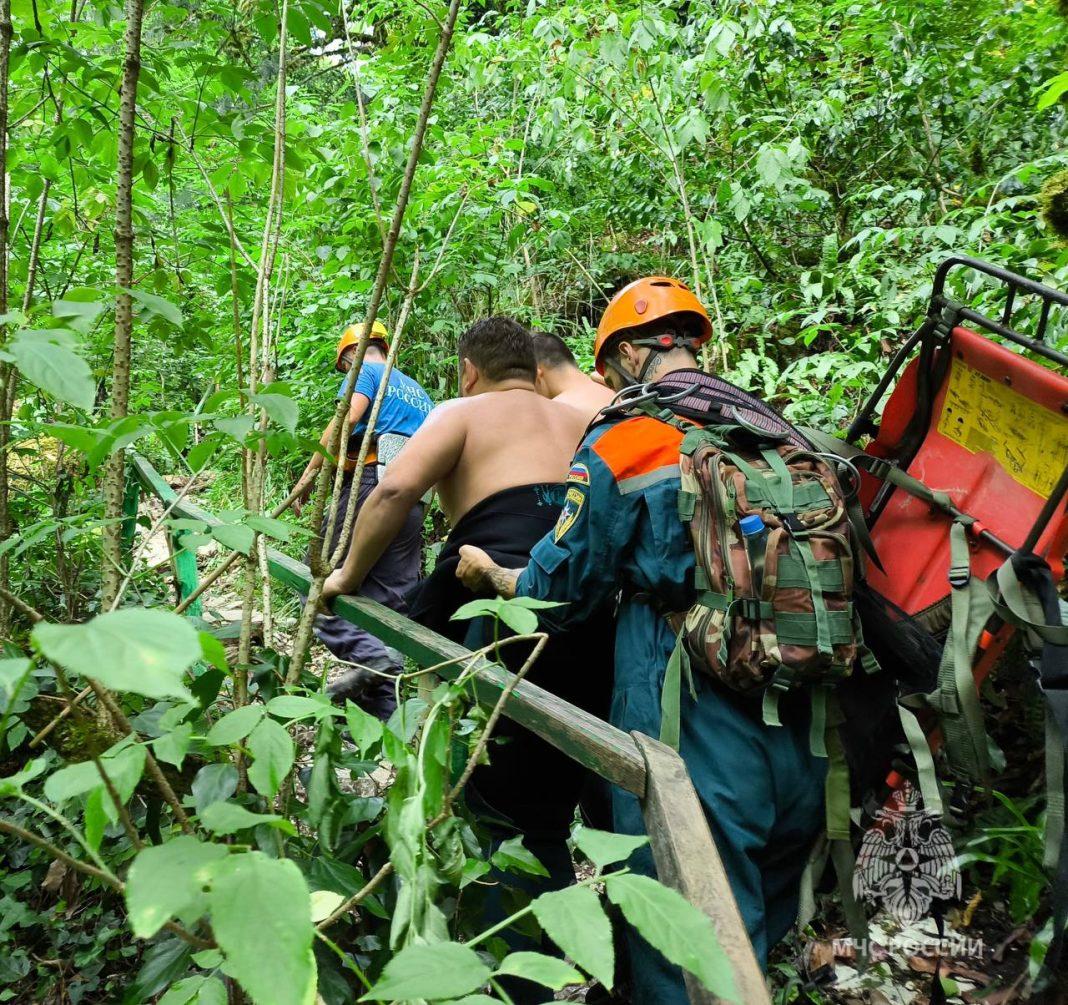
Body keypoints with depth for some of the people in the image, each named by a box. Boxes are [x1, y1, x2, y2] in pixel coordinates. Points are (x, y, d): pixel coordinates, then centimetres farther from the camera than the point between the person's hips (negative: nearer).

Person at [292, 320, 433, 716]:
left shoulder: (365, 372, 9)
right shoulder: (418, 391, 31)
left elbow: (348, 416, -11)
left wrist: (310, 473, -11)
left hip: (369, 481, -7)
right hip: (413, 498, 7)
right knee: (390, 600, 5)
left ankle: (368, 654, -24)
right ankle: (382, 713, 3)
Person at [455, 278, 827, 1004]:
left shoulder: (623, 438, -8)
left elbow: (559, 588, -2)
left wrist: (488, 573, 19)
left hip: (695, 731, -6)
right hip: (802, 734, 6)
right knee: (766, 933, 24)